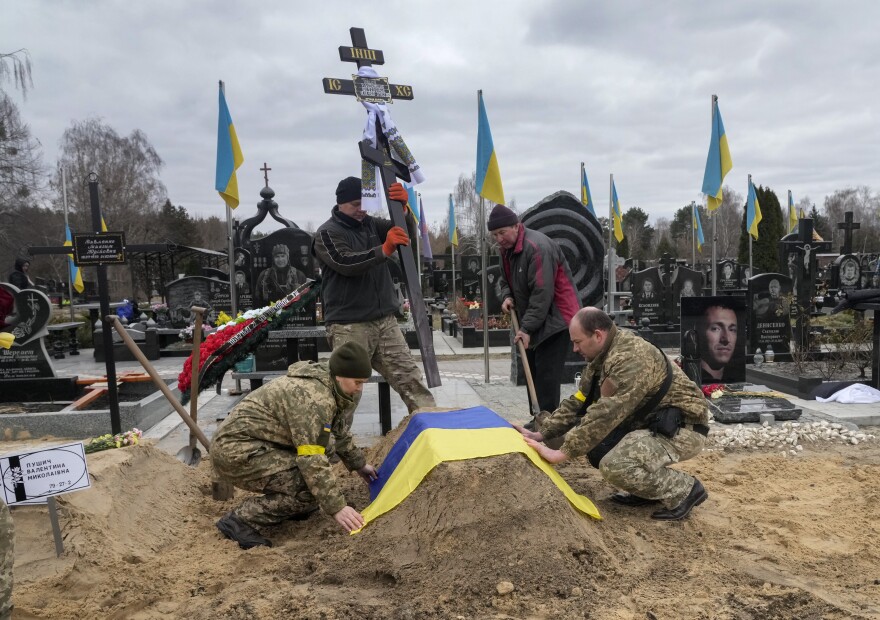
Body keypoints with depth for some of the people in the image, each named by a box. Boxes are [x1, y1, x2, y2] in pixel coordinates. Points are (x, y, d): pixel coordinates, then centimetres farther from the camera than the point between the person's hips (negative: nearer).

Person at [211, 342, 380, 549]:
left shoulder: (327, 386, 7)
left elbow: (341, 433, 24)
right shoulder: (314, 397, -24)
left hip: (248, 443, 10)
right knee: (312, 486, -20)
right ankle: (240, 519, -11)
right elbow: (312, 460, -27)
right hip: (235, 450, -10)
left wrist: (358, 464, 30)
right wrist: (336, 507, -24)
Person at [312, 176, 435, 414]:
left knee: (410, 377, 6)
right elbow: (346, 263, -20)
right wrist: (385, 250, -31)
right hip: (349, 326, -6)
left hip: (384, 320, 6)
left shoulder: (371, 224, 15)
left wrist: (402, 207, -14)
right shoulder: (326, 233, -3)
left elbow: (407, 233, 5)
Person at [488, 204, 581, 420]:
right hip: (532, 321, 9)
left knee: (546, 374, -11)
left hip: (555, 319, -9)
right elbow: (506, 280, 20)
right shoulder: (507, 248, 7)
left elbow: (542, 293, -27)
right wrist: (507, 296, -2)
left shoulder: (537, 247, -23)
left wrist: (527, 327, -25)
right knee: (533, 371, 12)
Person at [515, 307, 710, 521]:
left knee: (615, 465, -27)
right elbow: (577, 402, 8)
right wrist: (542, 433, -1)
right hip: (651, 421, 10)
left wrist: (562, 453, -29)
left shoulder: (631, 358, -27)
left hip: (683, 427, -10)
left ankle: (685, 490, -5)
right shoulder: (602, 357, 4)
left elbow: (606, 414, -32)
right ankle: (647, 488, 12)